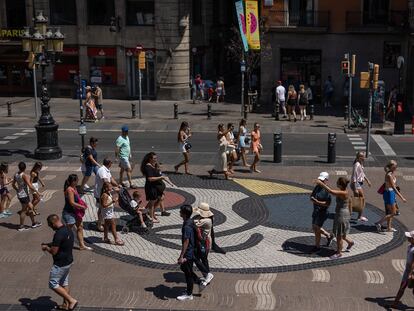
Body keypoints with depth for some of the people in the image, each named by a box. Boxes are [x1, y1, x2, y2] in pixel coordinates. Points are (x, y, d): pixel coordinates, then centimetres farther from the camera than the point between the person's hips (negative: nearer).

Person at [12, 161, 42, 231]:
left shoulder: (16, 175, 4)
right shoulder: (25, 176, -20)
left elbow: (13, 184, 15)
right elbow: (30, 186, -23)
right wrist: (36, 192, -11)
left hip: (19, 194, 8)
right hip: (24, 195, -8)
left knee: (30, 207, 19)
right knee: (24, 210, 1)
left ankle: (33, 223, 28)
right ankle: (21, 226, 7)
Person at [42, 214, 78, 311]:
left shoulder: (58, 234, -26)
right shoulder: (68, 230, 4)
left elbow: (53, 251, -23)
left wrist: (46, 247, -4)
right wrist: (49, 244, 14)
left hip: (60, 264, -10)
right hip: (69, 261, 10)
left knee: (53, 284, 2)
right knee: (64, 283, 20)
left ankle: (71, 300, 0)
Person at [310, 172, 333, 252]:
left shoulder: (327, 190, -20)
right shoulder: (317, 187, 3)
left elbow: (328, 203, -23)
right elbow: (312, 196, 12)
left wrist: (318, 202, -30)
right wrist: (312, 198, -11)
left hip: (323, 212, -8)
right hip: (316, 210, 8)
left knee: (316, 229, -2)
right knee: (314, 228, 18)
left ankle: (317, 246, 15)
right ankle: (329, 236, 38)